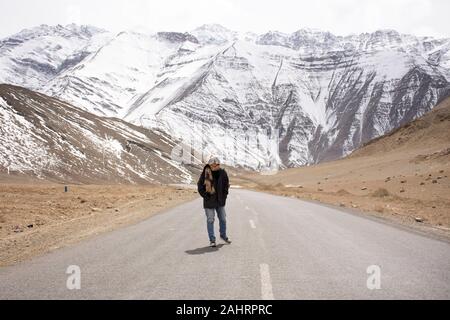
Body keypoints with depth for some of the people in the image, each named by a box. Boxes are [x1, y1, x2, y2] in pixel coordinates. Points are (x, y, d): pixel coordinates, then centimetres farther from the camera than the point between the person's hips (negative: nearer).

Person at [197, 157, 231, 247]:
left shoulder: (223, 173, -5)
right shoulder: (205, 174, -15)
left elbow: (226, 185, 9)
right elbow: (200, 186, -7)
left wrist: (224, 195, 2)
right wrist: (206, 196, -12)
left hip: (220, 201, 4)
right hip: (209, 202, -4)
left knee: (223, 219, 16)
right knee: (210, 220, 3)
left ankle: (223, 235, 37)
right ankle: (212, 240, 13)